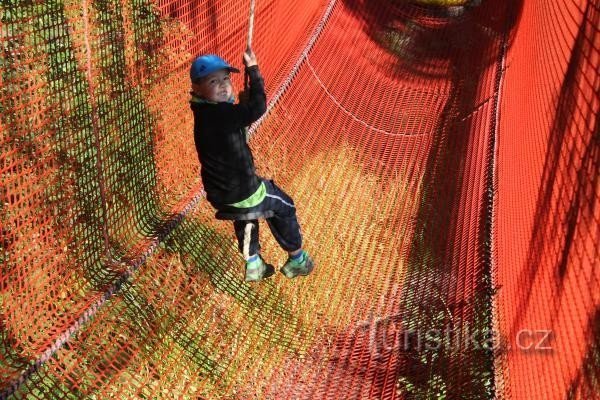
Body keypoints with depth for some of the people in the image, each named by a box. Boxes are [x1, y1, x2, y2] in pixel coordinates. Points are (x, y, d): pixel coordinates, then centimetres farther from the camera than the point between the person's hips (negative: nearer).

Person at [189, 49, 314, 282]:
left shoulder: (205, 112, 1)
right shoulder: (221, 114, -28)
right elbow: (258, 107, -29)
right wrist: (253, 70, -19)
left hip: (219, 193, 8)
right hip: (242, 192, -8)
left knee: (244, 216, 38)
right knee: (284, 207, 18)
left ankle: (253, 265, 48)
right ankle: (297, 261, 33)